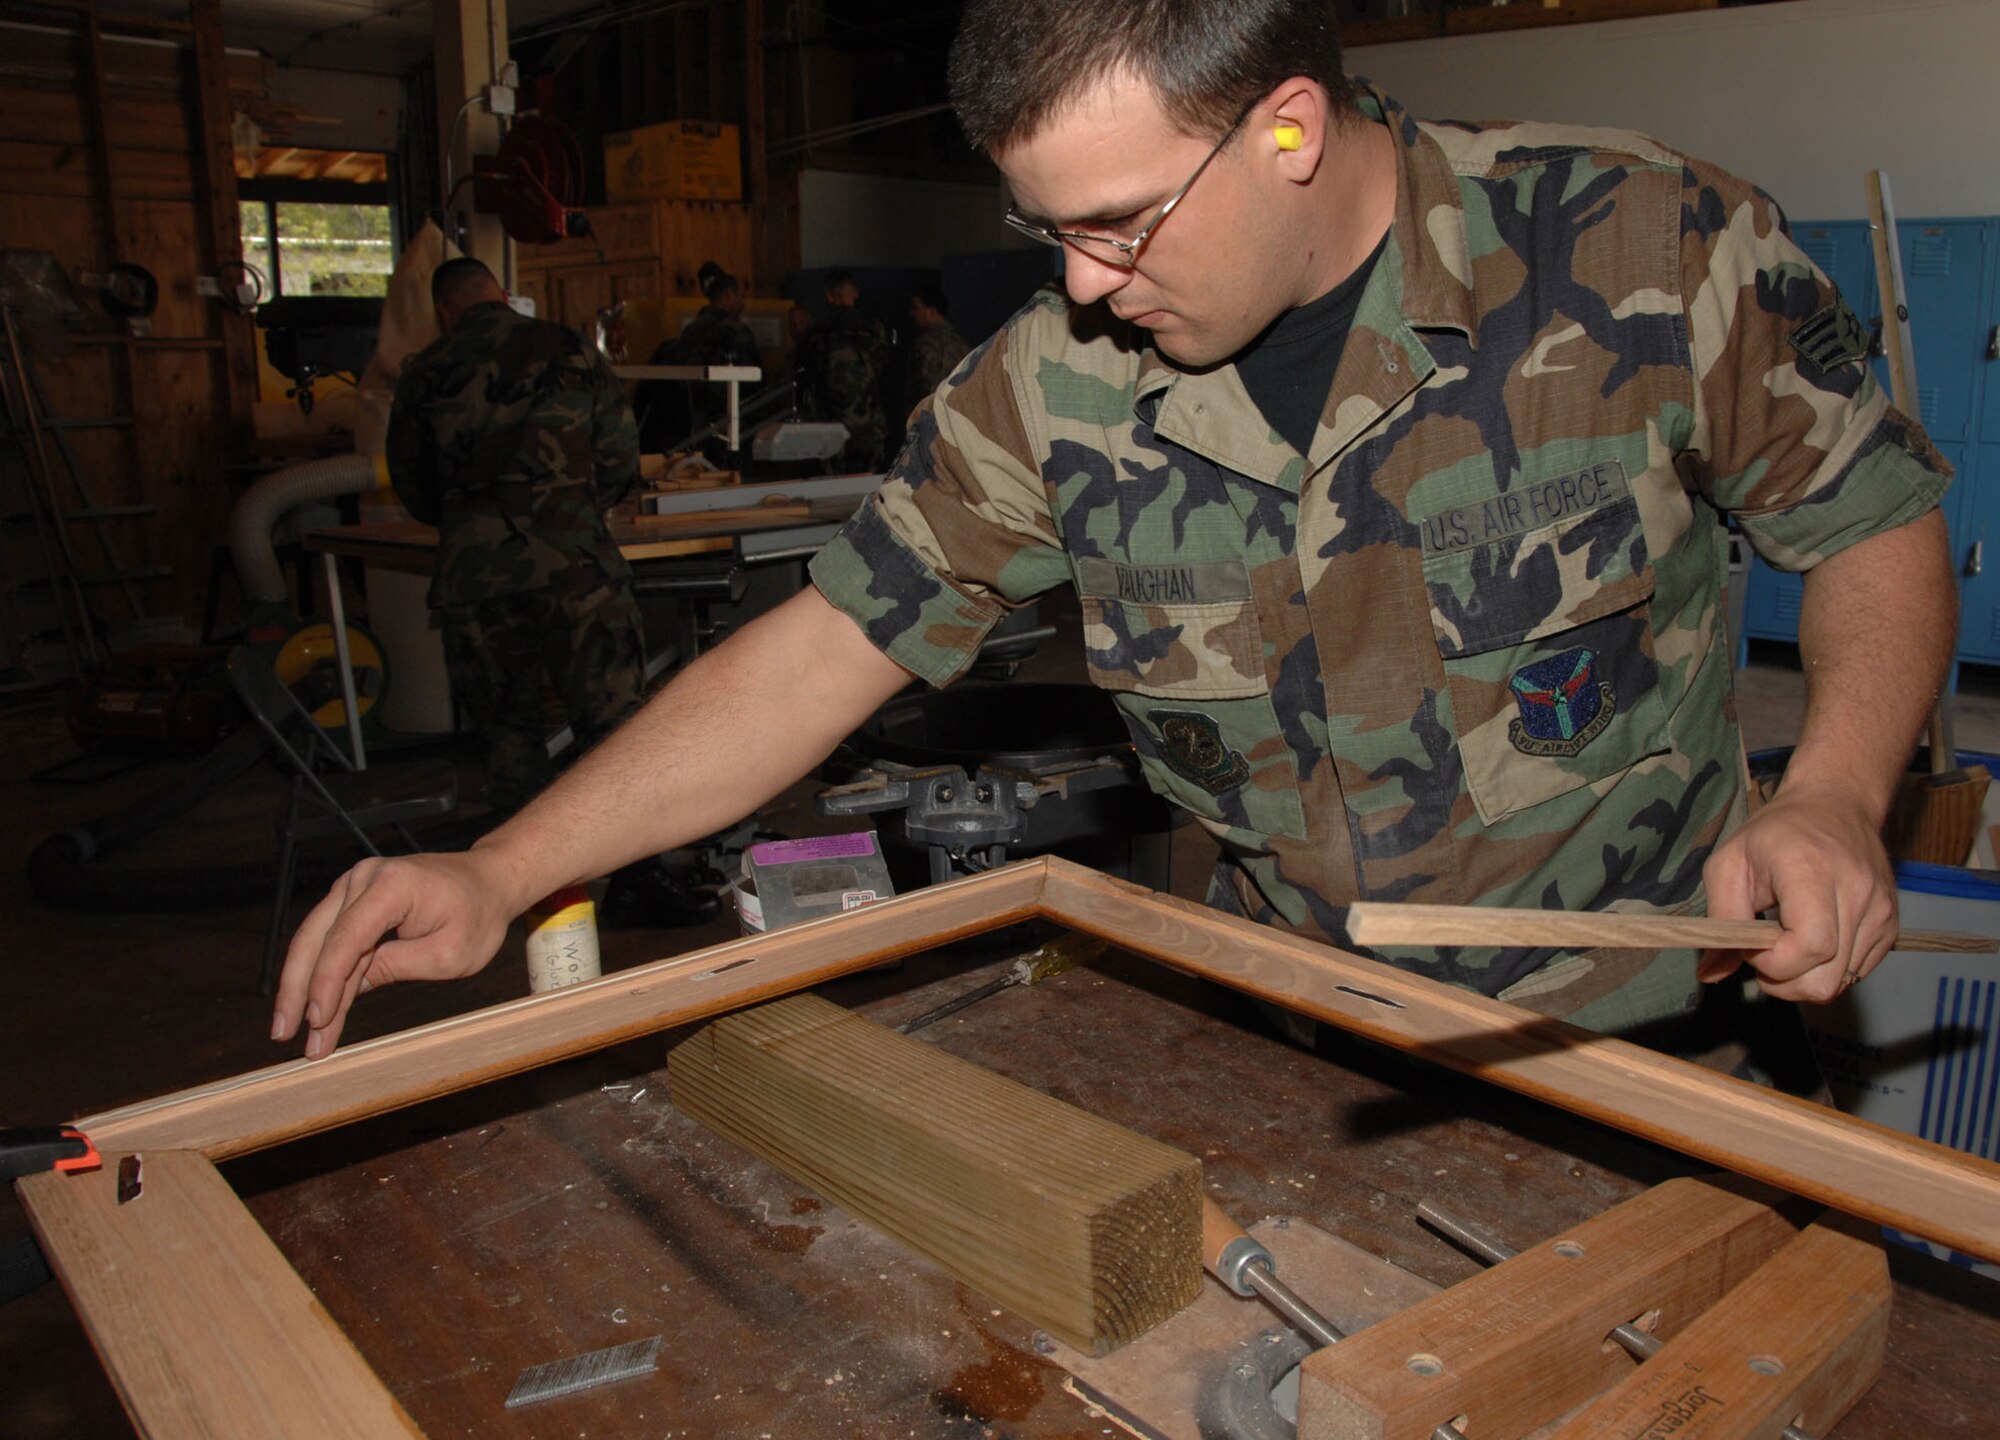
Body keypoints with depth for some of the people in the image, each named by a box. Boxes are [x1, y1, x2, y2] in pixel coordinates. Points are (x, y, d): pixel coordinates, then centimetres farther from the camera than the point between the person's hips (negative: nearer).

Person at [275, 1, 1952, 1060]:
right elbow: (826, 646, -10)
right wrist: (499, 872, -13)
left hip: (1640, 1037, -1)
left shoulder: (1652, 248, -17)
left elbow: (1880, 522, -4)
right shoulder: (1057, 383, -11)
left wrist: (1834, 797, -23)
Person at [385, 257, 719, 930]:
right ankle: (634, 874, -5)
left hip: (472, 568, 2)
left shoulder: (424, 374, 13)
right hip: (570, 559, -2)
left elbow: (411, 486, 19)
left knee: (506, 725, 13)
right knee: (612, 711, -1)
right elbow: (620, 456, 10)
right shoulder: (568, 351, 11)